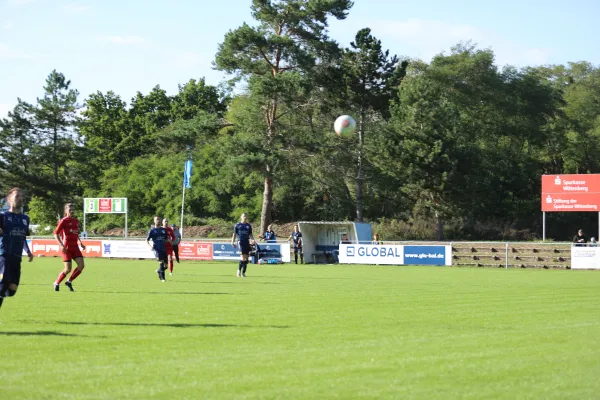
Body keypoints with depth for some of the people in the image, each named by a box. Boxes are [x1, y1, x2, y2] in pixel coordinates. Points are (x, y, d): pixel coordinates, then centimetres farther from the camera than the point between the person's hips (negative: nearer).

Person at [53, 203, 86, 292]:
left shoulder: (76, 221, 13)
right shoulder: (64, 221, -7)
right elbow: (56, 233, -9)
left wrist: (80, 243, 14)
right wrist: (61, 245, -19)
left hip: (75, 247, 6)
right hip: (66, 248, -6)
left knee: (81, 265, -9)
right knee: (68, 269, -9)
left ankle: (69, 282, 9)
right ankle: (57, 283, 14)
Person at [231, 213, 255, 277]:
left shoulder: (249, 226, 14)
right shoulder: (237, 225, 6)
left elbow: (250, 234, 16)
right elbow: (234, 234, 8)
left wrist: (253, 239, -2)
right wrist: (233, 242, -2)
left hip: (247, 242, 4)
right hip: (241, 242, -4)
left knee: (246, 258, 2)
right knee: (243, 256, -18)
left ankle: (243, 272, 10)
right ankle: (239, 270, -2)